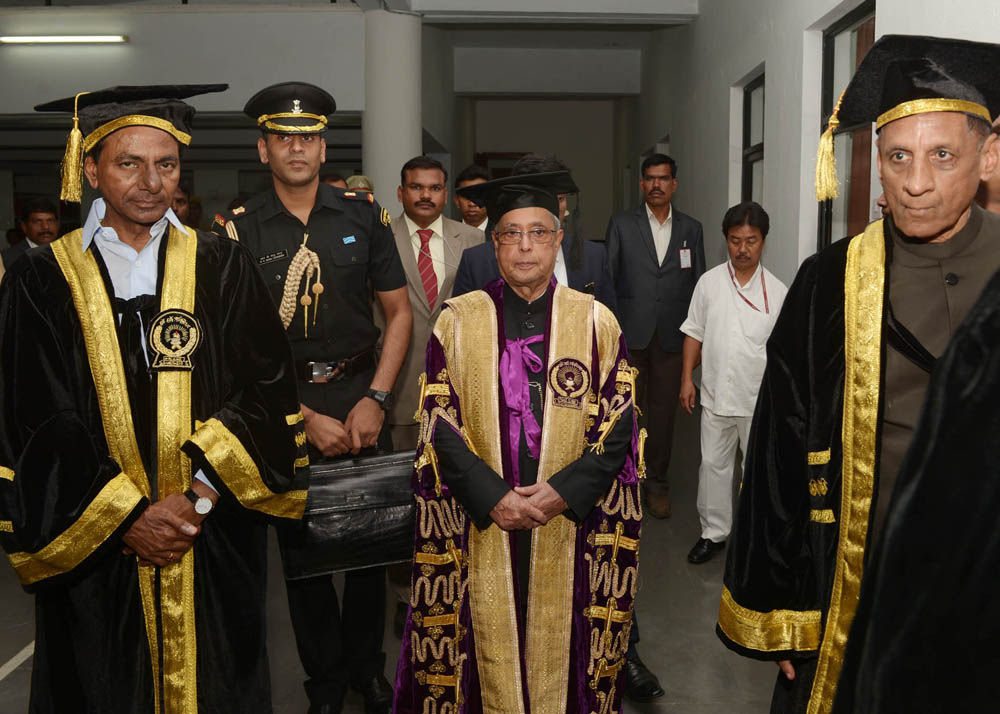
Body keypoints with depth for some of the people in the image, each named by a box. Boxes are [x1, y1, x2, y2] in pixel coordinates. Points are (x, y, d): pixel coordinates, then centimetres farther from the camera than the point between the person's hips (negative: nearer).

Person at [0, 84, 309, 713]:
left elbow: (267, 394, -5)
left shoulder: (224, 270, 1)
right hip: (93, 552, 0)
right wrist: (127, 517, -11)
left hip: (215, 551, 1)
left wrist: (199, 497, -14)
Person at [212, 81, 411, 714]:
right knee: (301, 546, 11)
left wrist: (375, 399, -8)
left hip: (361, 395, 1)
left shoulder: (363, 214, 0)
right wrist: (305, 419, -11)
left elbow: (399, 312, 3)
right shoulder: (238, 229, -3)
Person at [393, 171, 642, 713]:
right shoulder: (457, 321, 1)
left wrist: (563, 491, -14)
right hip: (480, 527, 0)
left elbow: (618, 424, -1)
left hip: (570, 527, 1)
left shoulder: (596, 322, 2)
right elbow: (440, 426, -3)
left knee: (561, 646, 10)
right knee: (489, 647, 9)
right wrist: (493, 497, -14)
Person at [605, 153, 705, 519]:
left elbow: (699, 284, 10)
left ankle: (657, 484, 20)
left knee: (663, 412, 7)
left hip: (671, 337, 2)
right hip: (629, 334, -1)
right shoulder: (621, 224, 4)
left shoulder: (691, 228, 9)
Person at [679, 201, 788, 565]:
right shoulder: (709, 282, -1)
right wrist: (687, 379, -1)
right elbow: (694, 333, 4)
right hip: (715, 394, 1)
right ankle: (714, 532, 24)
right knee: (713, 464, 10)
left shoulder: (776, 290, -4)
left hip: (759, 398, -1)